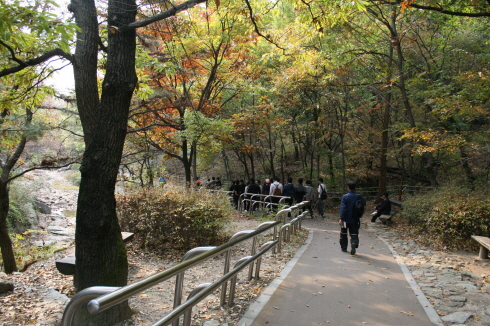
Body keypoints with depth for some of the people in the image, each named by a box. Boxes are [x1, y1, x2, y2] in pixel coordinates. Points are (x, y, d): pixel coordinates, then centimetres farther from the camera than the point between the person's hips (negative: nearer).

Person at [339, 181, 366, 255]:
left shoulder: (345, 197, -11)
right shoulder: (358, 197, -4)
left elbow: (343, 208, -16)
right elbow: (364, 204, 14)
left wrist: (341, 218, -18)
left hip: (346, 219, -1)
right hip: (355, 220, 1)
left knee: (343, 233, 16)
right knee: (354, 234, 4)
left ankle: (344, 247, 25)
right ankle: (354, 243, -25)